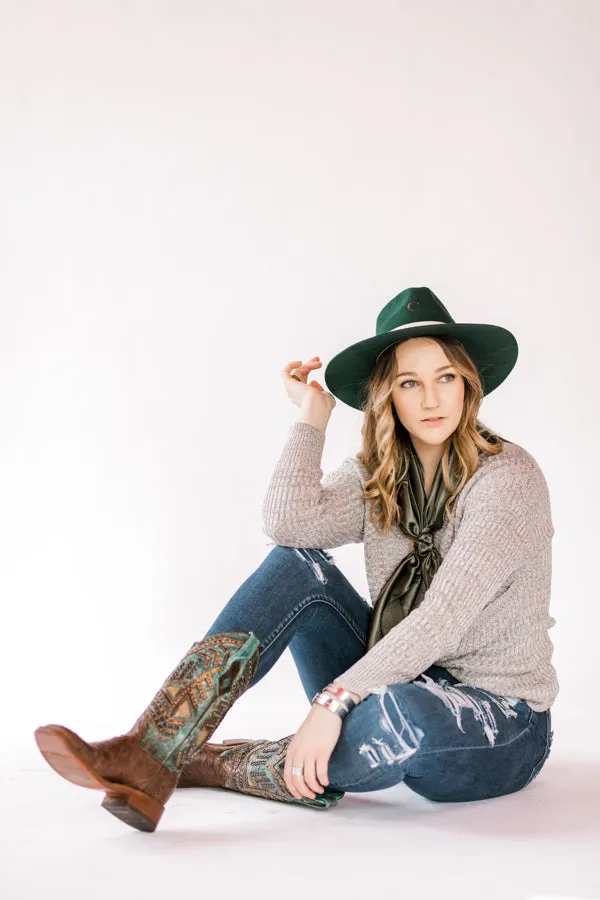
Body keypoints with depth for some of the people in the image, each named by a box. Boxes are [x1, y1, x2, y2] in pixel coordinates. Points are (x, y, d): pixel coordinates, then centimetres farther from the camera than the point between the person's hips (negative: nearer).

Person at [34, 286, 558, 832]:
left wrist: (332, 700, -31)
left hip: (499, 733, -5)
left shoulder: (508, 476, -14)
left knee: (405, 711, -41)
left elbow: (443, 616, -25)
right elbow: (289, 523, -15)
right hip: (399, 688, 5)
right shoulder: (378, 476, 5)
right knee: (299, 567, -16)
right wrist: (313, 414, -8)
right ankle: (150, 755, -27)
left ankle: (207, 766, -19)